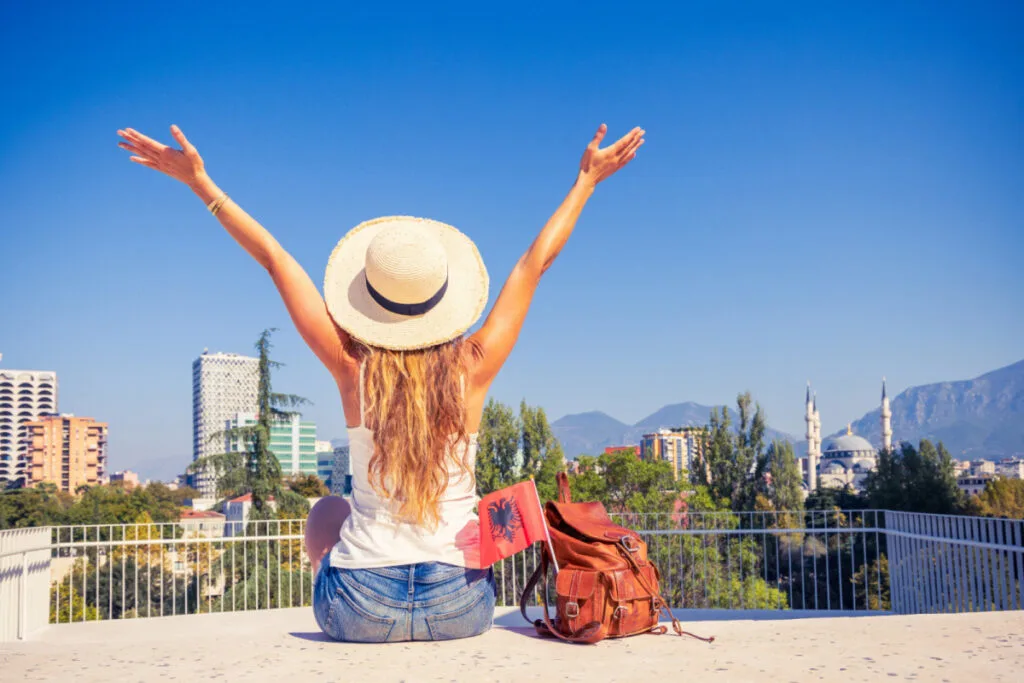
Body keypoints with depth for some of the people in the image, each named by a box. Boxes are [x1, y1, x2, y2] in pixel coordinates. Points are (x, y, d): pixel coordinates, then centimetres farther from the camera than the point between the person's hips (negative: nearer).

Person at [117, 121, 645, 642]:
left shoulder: (354, 372, -10)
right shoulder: (472, 370, -10)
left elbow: (275, 260, -3)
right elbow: (534, 262, 0)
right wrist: (587, 179, 11)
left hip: (360, 612, 0)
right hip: (462, 610, 1)